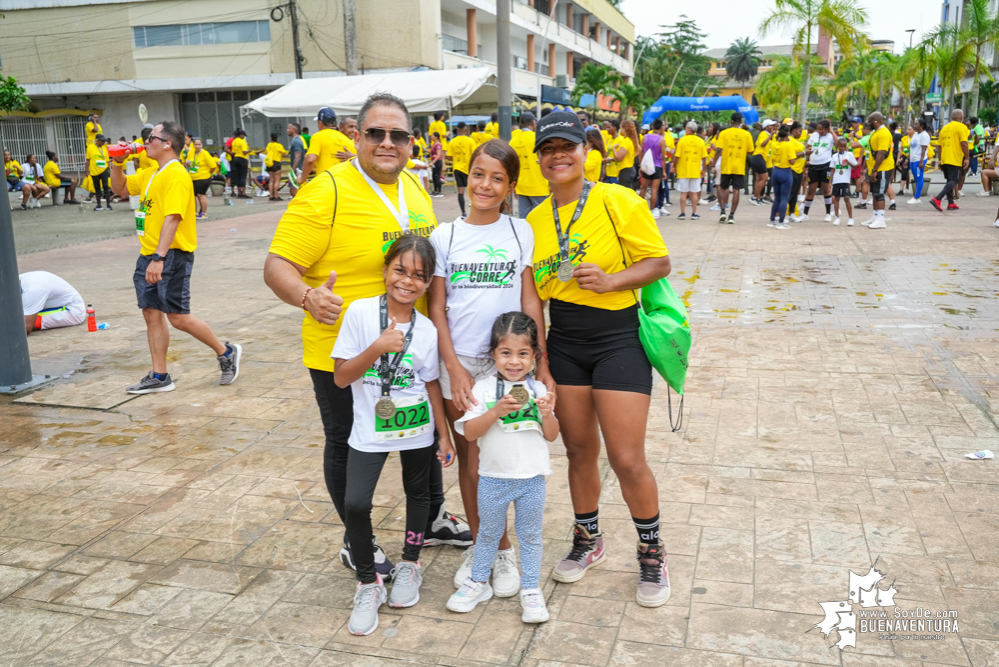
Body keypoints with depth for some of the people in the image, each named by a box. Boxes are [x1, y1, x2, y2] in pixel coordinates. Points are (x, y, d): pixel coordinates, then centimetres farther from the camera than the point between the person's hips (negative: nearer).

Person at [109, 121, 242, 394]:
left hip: (171, 256, -9)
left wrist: (159, 258, -31)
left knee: (177, 317, -6)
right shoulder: (149, 175, 15)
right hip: (149, 255, 9)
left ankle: (226, 353, 12)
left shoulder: (176, 175, -15)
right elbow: (120, 189, 28)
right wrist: (117, 164, 10)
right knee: (151, 313, 9)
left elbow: (172, 218, -24)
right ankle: (159, 377, 16)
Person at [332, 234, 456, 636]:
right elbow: (341, 377, -11)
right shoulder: (361, 312, -11)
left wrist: (444, 435, 6)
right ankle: (368, 583, 8)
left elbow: (431, 384, 5)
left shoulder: (426, 329, -4)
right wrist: (377, 348, -24)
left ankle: (410, 565, 42)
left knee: (417, 493, 17)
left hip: (417, 429, 3)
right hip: (369, 431, -2)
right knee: (354, 503, -14)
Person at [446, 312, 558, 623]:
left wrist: (547, 414, -19)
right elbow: (469, 432, -14)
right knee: (489, 533, 17)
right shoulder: (483, 389, -8)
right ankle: (478, 582, 35)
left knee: (530, 535, 14)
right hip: (493, 478, -1)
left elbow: (551, 436, 1)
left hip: (532, 478, 1)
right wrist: (497, 411, -26)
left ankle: (531, 589, 29)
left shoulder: (538, 390, -1)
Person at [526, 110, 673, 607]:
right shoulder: (535, 221, 6)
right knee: (579, 450, 13)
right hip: (563, 344, 5)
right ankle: (588, 540, 35)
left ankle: (651, 553, 21)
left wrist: (611, 280, -24)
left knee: (627, 459, -3)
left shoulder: (618, 202, -9)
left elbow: (660, 262, -7)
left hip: (618, 339, -4)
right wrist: (534, 354, 5)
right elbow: (535, 292, 12)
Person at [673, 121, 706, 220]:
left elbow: (677, 156, -9)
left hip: (683, 171, -2)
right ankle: (694, 213, 9)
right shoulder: (700, 141, 0)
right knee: (694, 193, 7)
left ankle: (682, 213, 5)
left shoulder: (682, 140, -7)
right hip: (696, 171, 2)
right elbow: (704, 157, 1)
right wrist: (703, 169, 13)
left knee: (683, 193, 3)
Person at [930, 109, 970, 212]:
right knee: (954, 181, -7)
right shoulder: (961, 127, -5)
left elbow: (940, 145, 16)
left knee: (950, 180, 16)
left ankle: (951, 203, 16)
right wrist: (966, 158, -11)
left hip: (944, 160, 7)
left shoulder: (944, 128, 15)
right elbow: (964, 143, -15)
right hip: (955, 160, -7)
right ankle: (937, 199, -23)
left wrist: (940, 160, 21)